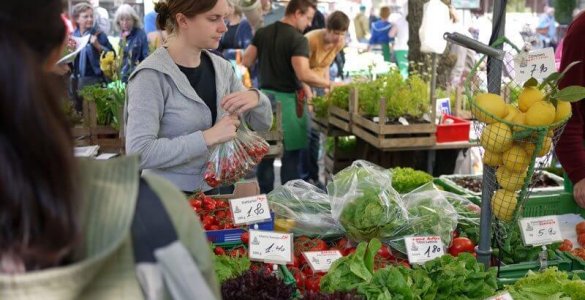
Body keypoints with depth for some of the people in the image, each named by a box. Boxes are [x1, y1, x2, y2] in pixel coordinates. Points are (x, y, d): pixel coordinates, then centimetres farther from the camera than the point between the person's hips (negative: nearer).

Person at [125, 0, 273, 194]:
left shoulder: (221, 67, 1)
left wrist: (256, 98, -13)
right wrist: (207, 138, -26)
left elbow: (262, 124, 8)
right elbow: (139, 152, -26)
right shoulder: (152, 75, -17)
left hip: (211, 192, 6)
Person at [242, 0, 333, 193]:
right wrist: (329, 84, -18)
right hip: (287, 100, -6)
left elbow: (246, 61, 8)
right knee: (290, 155, 4)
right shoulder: (298, 39, -15)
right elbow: (303, 74, -26)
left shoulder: (262, 33, 5)